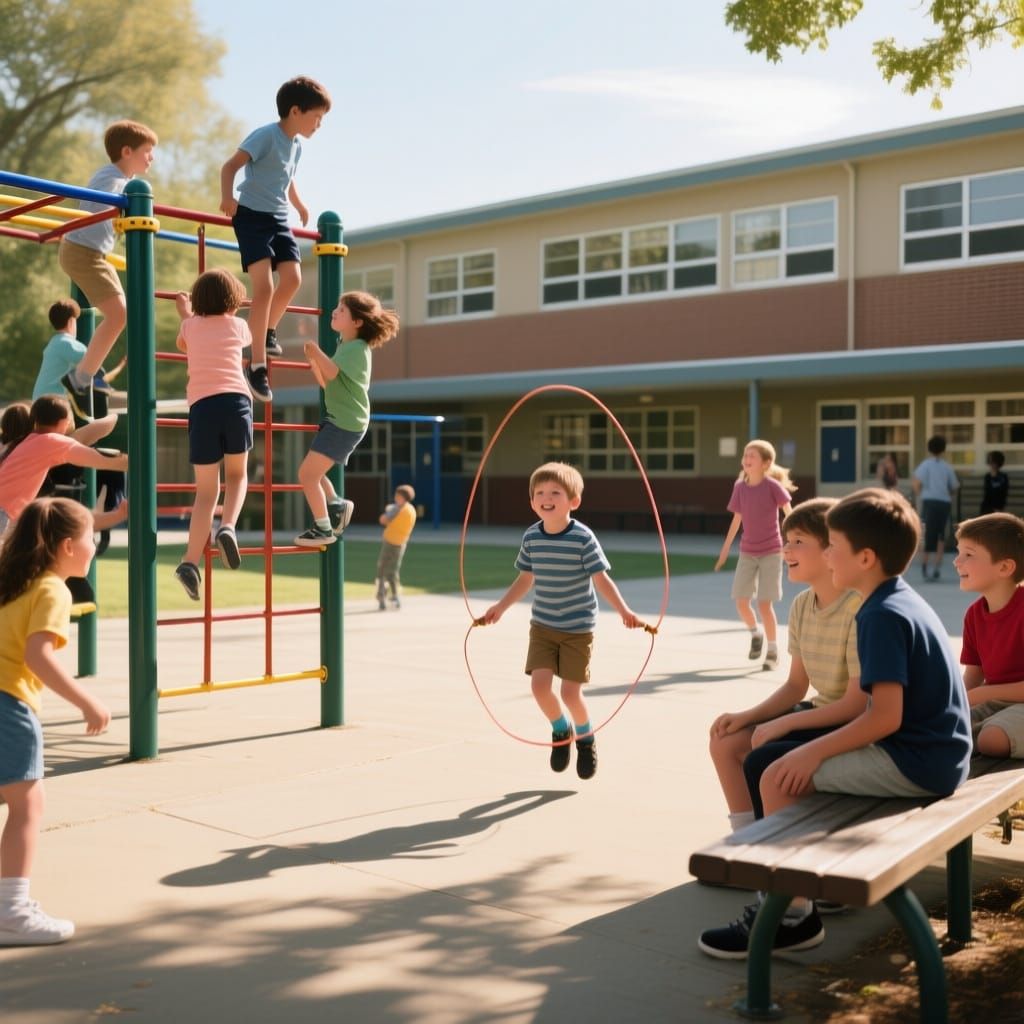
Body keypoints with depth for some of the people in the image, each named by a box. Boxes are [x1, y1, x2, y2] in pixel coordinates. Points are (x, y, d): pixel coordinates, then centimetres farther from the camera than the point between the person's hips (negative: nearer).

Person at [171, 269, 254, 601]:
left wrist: (185, 313, 60)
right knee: (237, 473, 21)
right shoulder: (238, 325, 19)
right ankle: (228, 527, -7)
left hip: (202, 406, 1)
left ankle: (191, 562, -8)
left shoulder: (190, 326, 20)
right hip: (235, 401, -1)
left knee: (206, 490, 6)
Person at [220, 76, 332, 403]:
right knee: (264, 287, -15)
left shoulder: (296, 145, 11)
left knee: (292, 278, -5)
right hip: (252, 215, -8)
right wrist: (227, 197, -38)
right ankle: (257, 365, -11)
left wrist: (300, 206, 43)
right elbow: (231, 165, -22)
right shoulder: (266, 136, -14)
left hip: (279, 219, 8)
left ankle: (268, 332, 23)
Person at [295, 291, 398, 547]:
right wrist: (314, 362, 0)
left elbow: (332, 373, -30)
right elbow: (327, 382, 15)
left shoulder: (356, 348, -15)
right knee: (312, 472, 17)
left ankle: (323, 529, 2)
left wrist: (316, 352, -43)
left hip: (346, 423, -10)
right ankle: (338, 505, 32)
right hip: (340, 420, 10)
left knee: (307, 474, -9)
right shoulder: (346, 346, 15)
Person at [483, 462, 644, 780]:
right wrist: (501, 606, 10)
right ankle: (561, 731, 22)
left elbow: (601, 579, -17)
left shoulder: (583, 538, -16)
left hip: (578, 628, -4)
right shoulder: (531, 537, -3)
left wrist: (623, 610, -29)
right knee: (539, 683, -9)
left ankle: (585, 738, 27)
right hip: (542, 625, 4)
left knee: (571, 692, -5)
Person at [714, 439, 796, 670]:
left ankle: (773, 651, 8)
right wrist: (725, 550, 16)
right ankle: (756, 633, 30)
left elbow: (789, 514, -10)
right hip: (747, 552, 4)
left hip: (771, 552, -4)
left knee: (764, 603, -7)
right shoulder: (740, 487, 1)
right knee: (741, 601, 1)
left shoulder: (772, 486, -12)